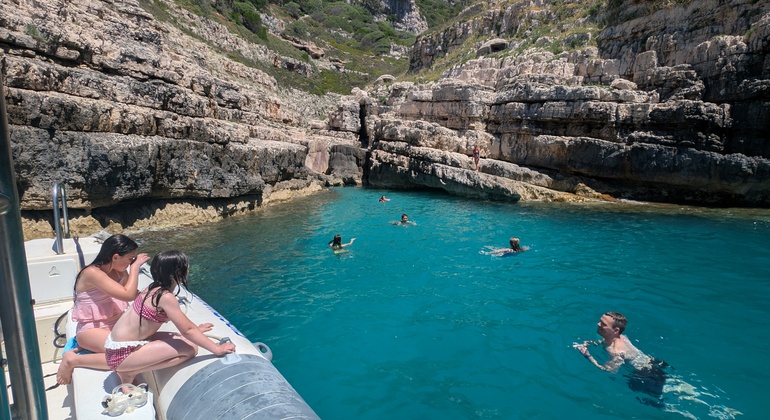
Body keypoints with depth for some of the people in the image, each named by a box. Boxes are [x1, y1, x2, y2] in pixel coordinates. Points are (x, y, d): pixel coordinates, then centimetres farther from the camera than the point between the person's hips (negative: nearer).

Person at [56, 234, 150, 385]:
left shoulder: (119, 272, 5)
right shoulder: (92, 273, -20)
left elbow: (135, 294, 2)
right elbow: (128, 295, -26)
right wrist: (135, 266, -19)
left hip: (115, 325, 8)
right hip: (91, 331, -8)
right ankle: (73, 360, -7)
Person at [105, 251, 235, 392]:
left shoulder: (155, 288, 4)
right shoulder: (166, 297, -22)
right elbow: (187, 331, -22)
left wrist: (196, 329, 24)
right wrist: (217, 349, -17)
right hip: (123, 354, -9)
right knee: (190, 348, -15)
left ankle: (129, 370, 10)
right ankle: (130, 373, -5)